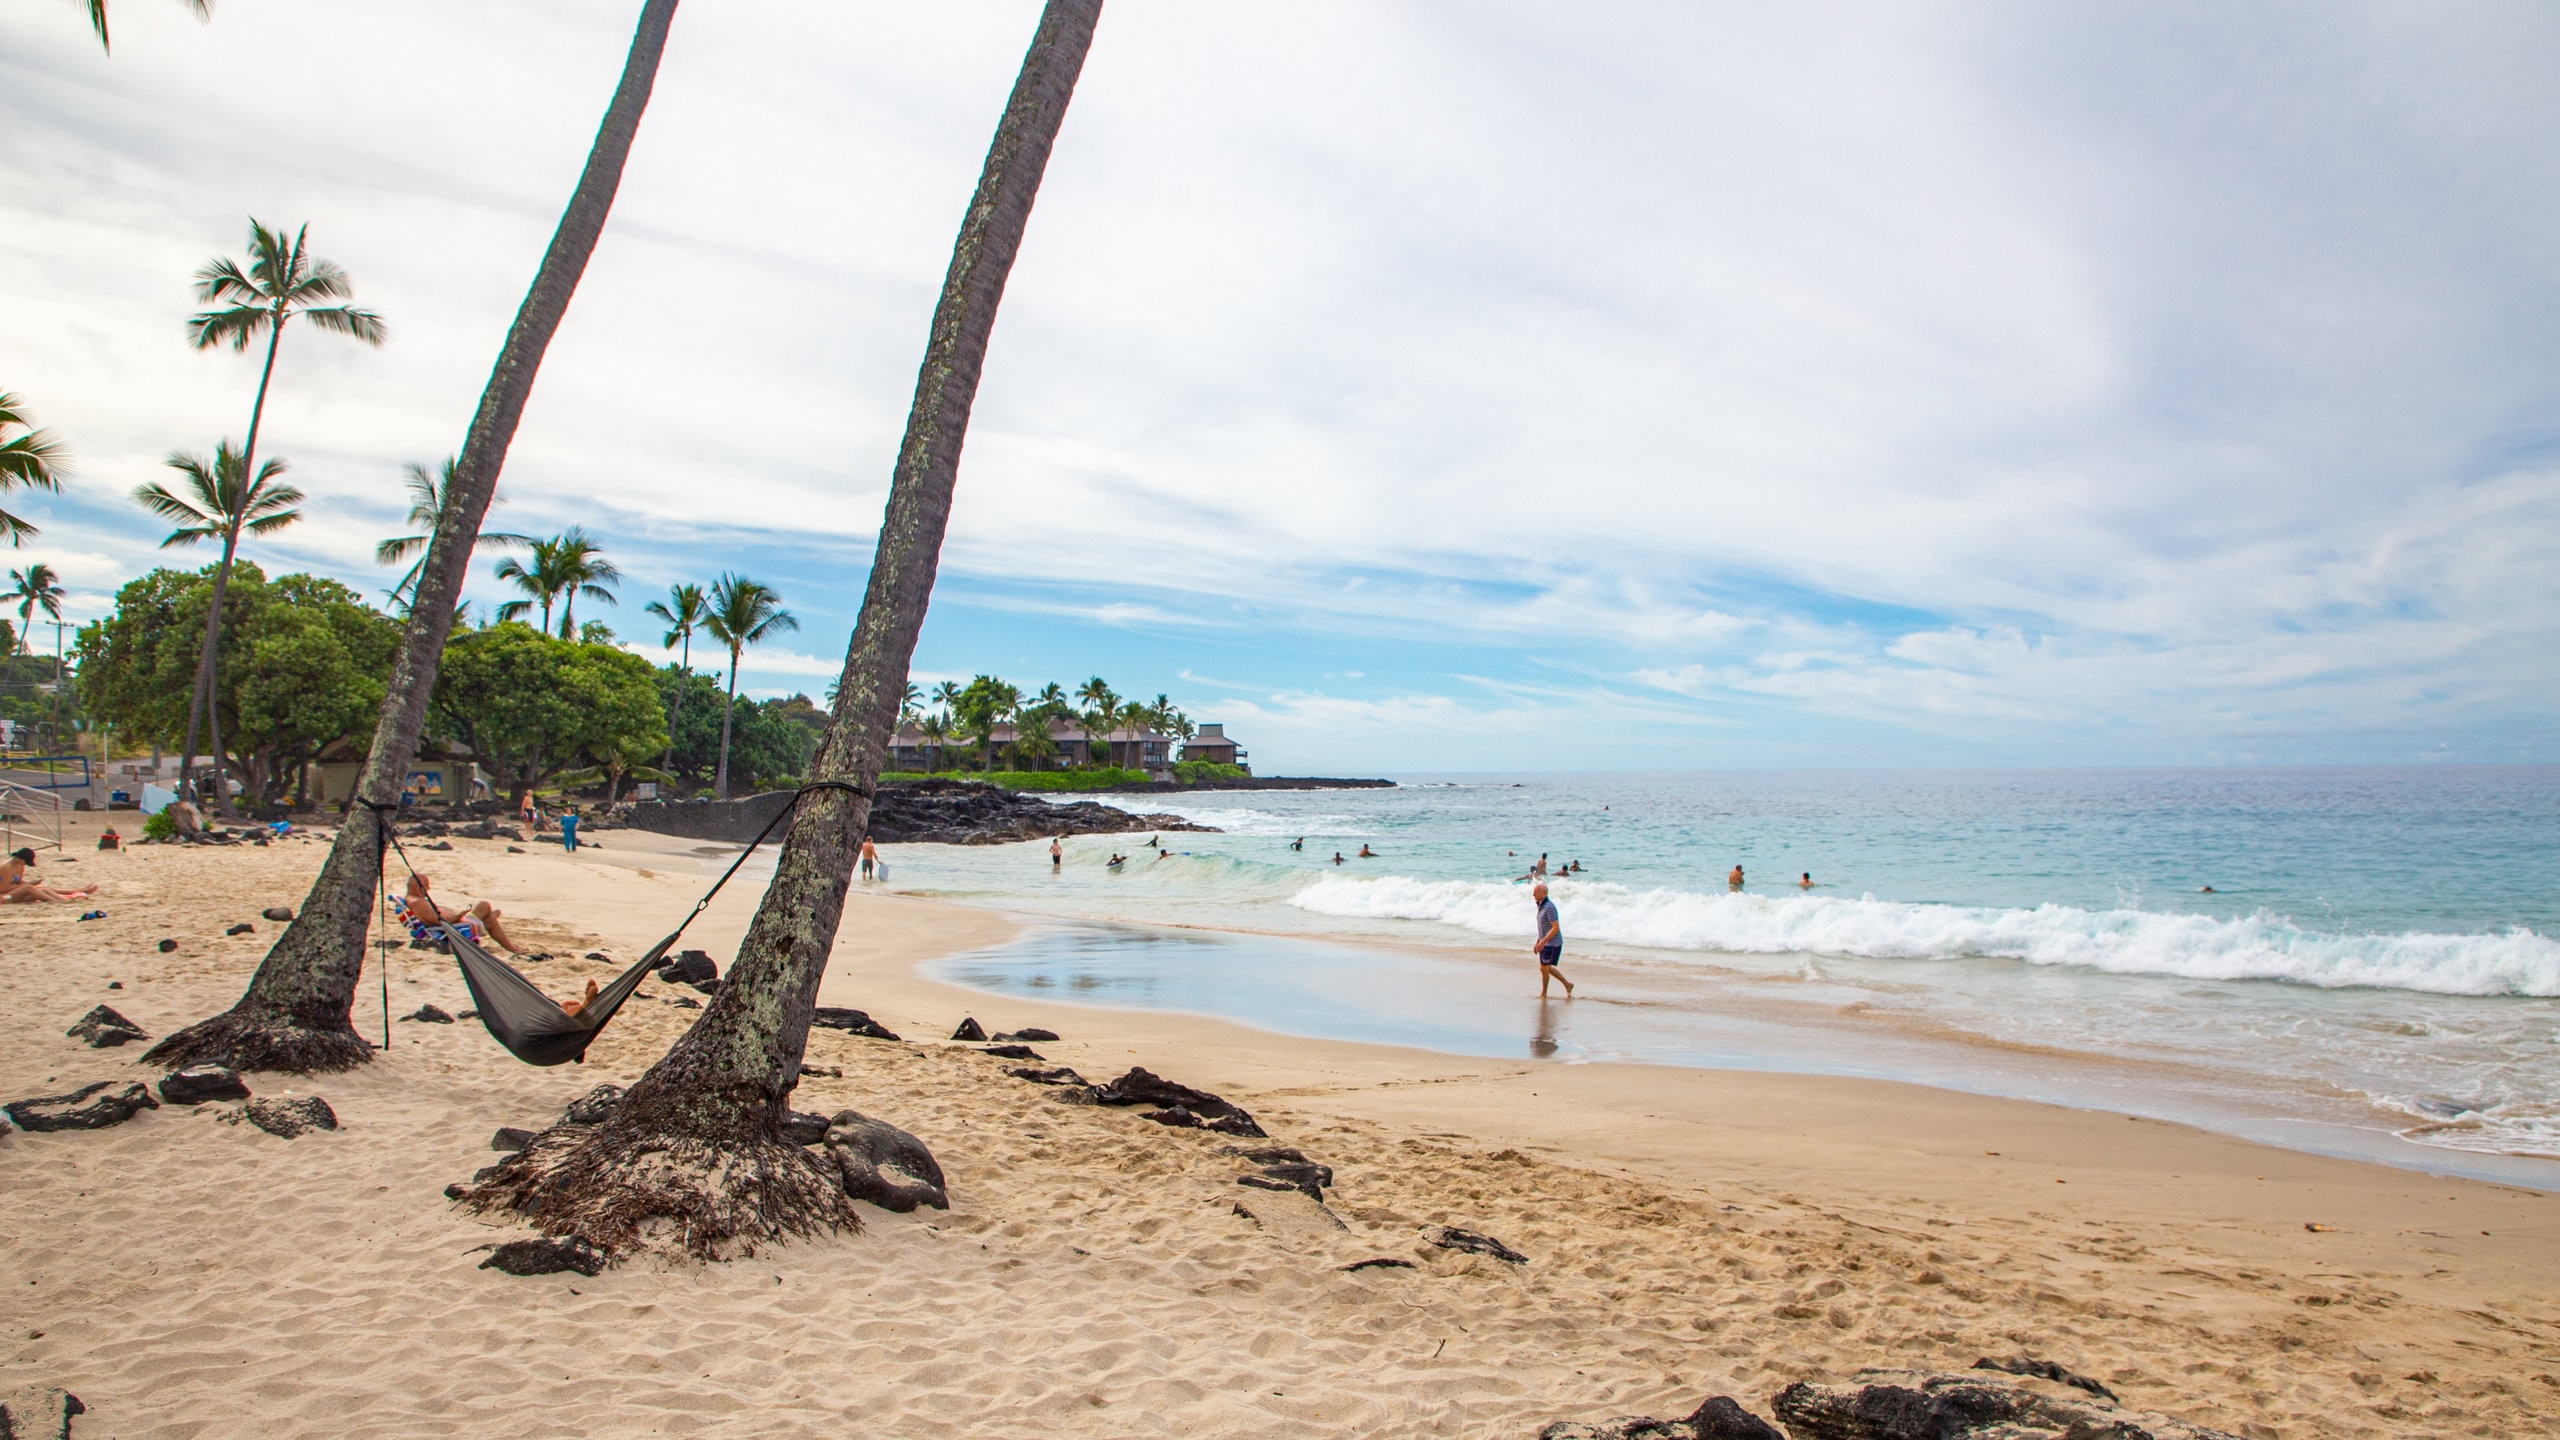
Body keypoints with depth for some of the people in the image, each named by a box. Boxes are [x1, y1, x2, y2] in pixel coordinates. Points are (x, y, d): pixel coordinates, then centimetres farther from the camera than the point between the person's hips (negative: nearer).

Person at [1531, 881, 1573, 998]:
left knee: (1544, 968, 0)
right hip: (1546, 943, 10)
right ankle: (1567, 985, 27)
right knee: (1545, 968, 16)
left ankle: (1543, 994, 16)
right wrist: (1537, 943, 18)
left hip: (1552, 944, -10)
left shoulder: (1549, 907, -21)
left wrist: (1542, 942, -25)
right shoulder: (1541, 905, 9)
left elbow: (1556, 927, -24)